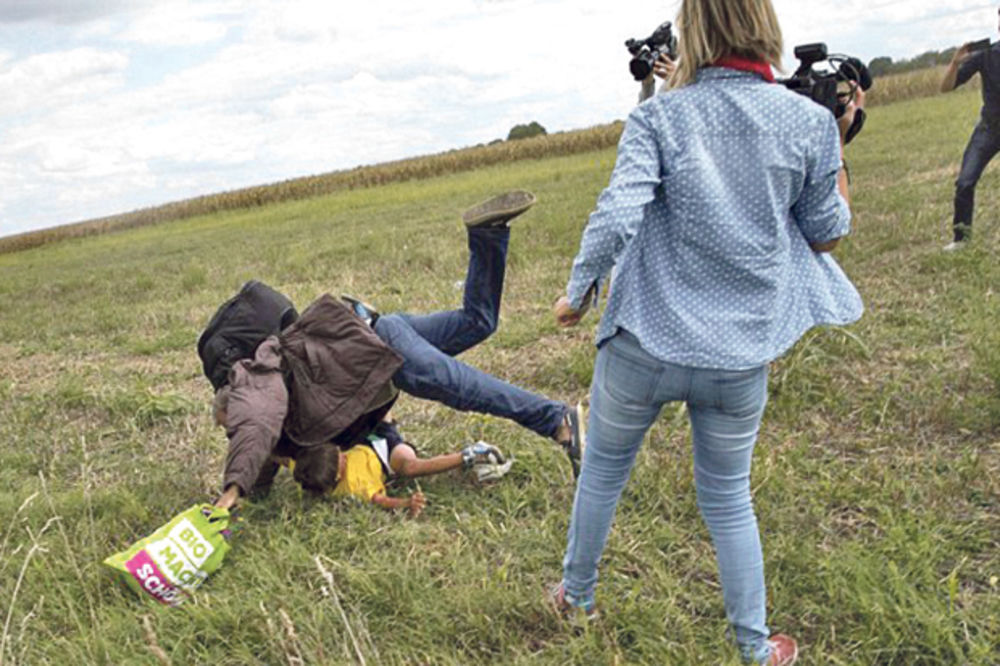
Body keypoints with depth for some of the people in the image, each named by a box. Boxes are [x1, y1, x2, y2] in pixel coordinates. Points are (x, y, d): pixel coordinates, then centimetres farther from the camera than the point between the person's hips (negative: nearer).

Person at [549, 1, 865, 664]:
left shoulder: (658, 118, -8)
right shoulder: (809, 120, -4)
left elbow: (616, 216, -20)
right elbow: (826, 235, 5)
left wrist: (577, 293, -5)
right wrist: (839, 140, 14)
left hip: (644, 342, -1)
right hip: (742, 355, 2)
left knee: (603, 469, 21)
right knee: (728, 496, 19)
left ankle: (577, 595, 40)